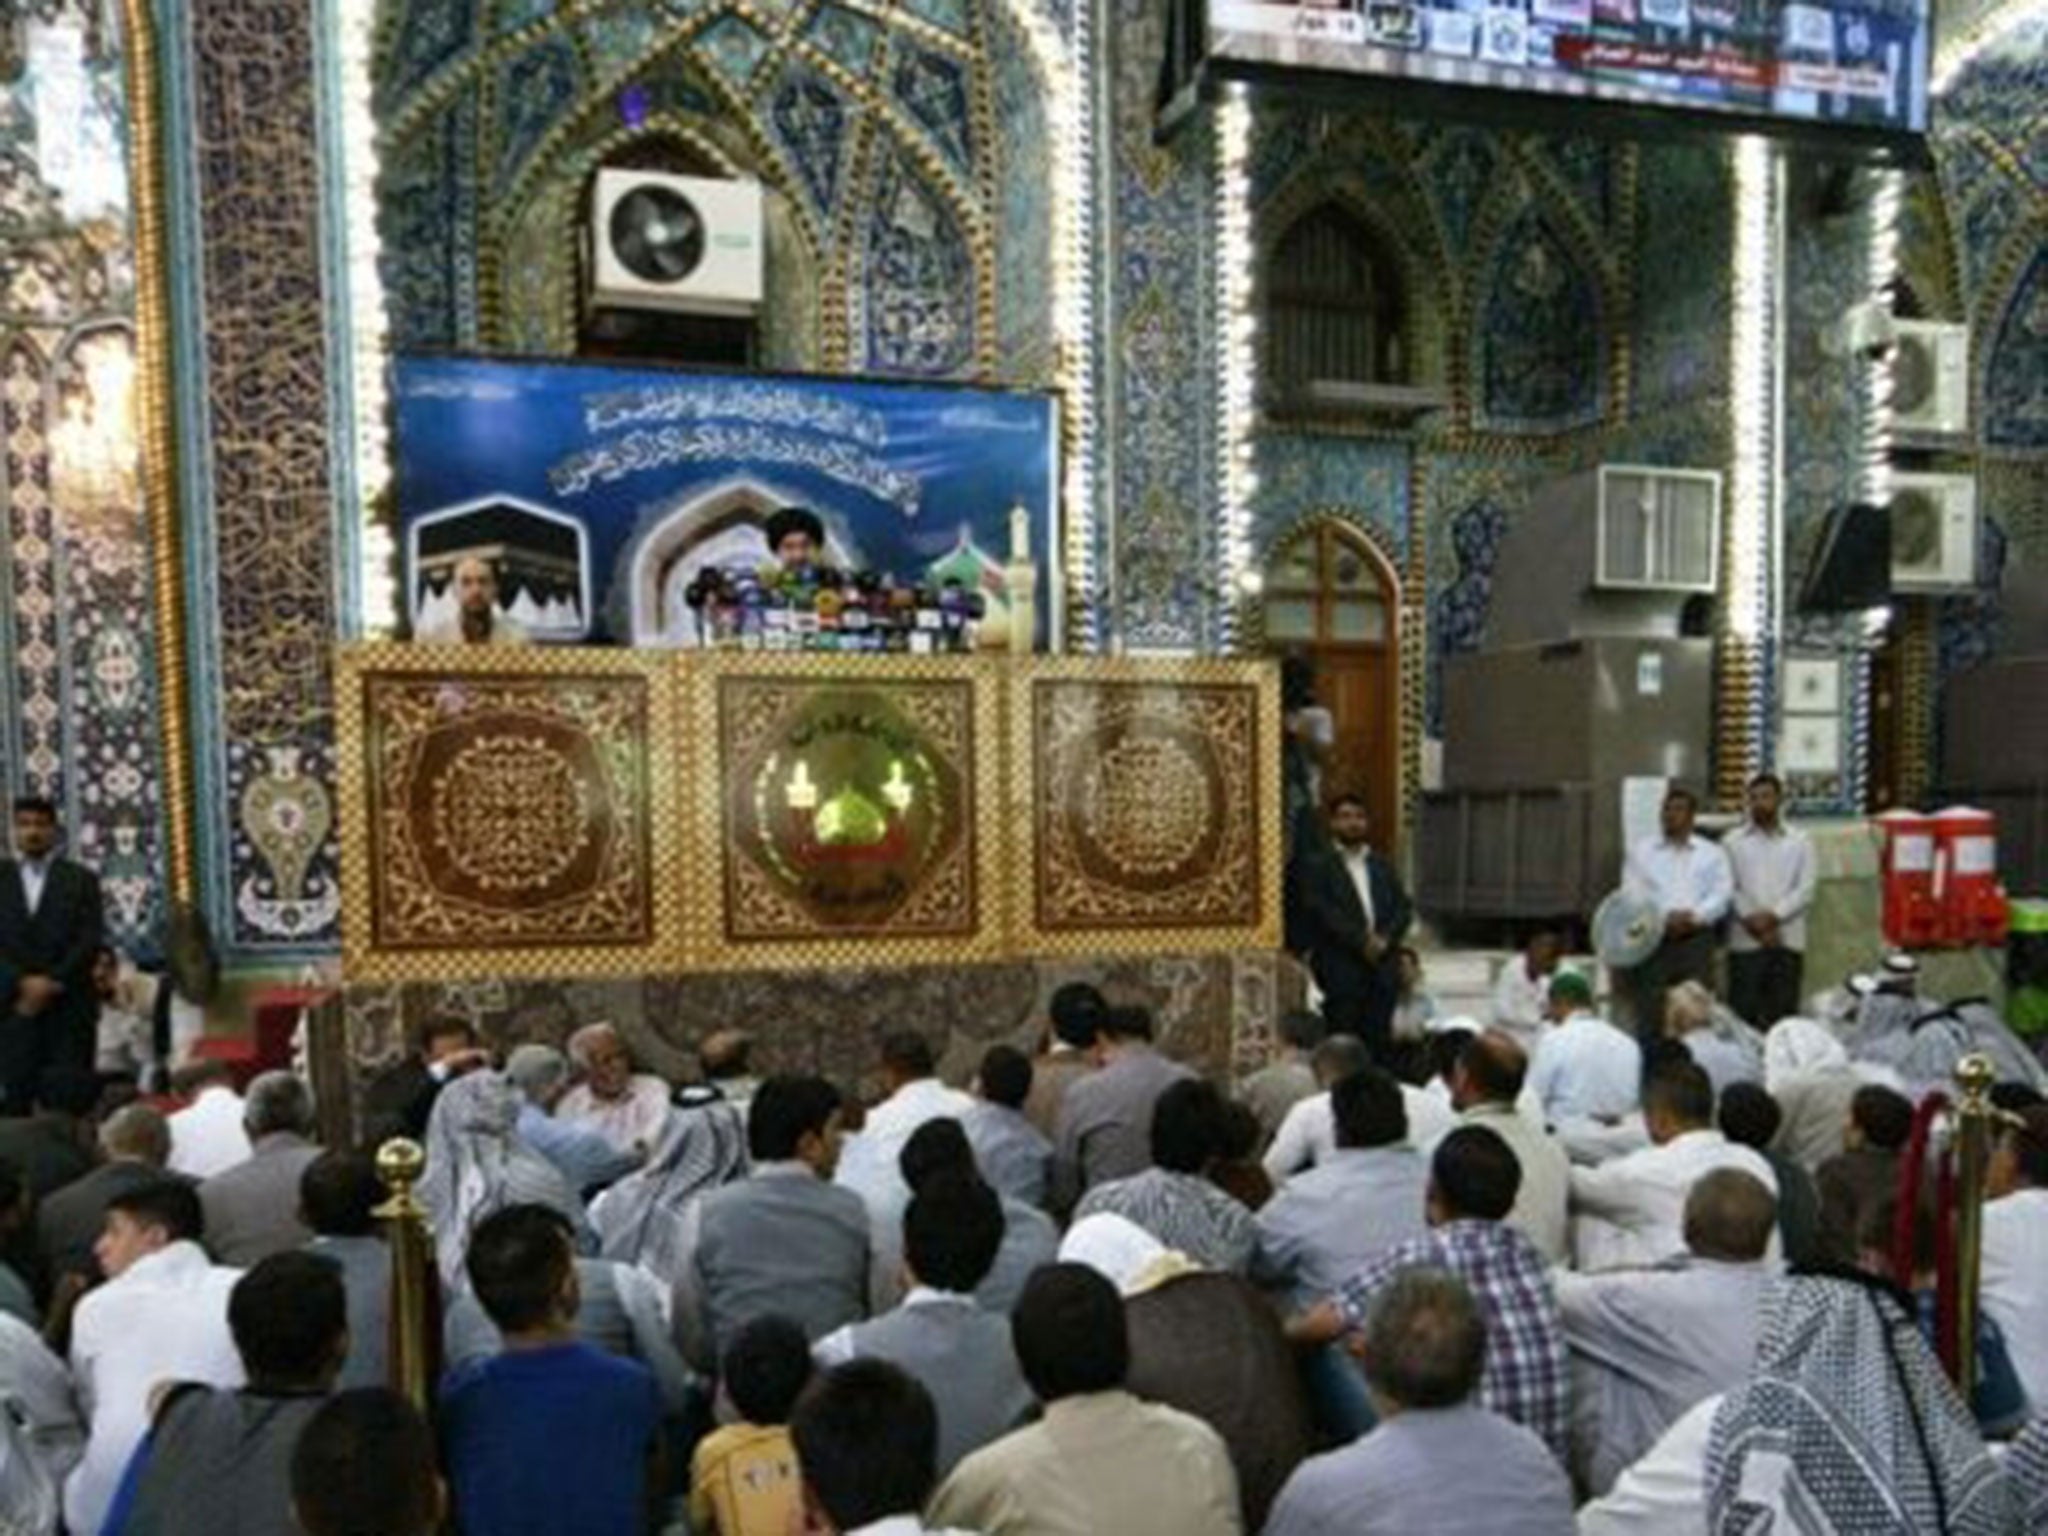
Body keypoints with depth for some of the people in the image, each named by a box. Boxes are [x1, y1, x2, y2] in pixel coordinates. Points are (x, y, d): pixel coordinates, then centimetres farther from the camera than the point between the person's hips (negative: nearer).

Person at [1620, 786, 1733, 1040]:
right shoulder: (1641, 852, 13)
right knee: (1649, 1015, -5)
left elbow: (1723, 894, 3)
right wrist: (1662, 919, -13)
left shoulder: (1712, 853, 15)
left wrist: (1693, 915, -14)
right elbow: (1631, 896, 2)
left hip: (1696, 940, 1)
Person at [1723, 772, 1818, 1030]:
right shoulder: (1732, 842, 8)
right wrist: (1752, 920, -12)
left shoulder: (1800, 841, 10)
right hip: (1745, 941, -1)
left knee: (1783, 1014, 3)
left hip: (1788, 940, 1)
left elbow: (1807, 888, 0)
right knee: (1743, 1013, -1)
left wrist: (1774, 915, -12)